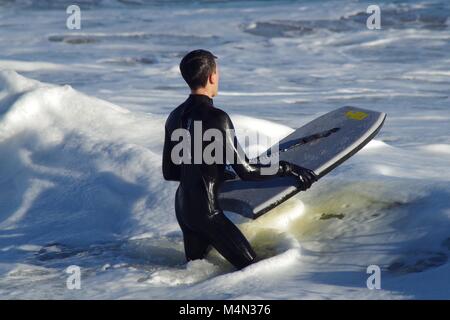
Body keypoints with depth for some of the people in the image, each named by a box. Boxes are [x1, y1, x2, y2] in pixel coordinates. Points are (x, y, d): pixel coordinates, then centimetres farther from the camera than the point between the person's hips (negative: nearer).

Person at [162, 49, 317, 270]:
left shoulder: (175, 117, 5)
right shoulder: (216, 118, -20)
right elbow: (246, 171, -19)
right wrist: (288, 169, -8)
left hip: (182, 208, 9)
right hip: (207, 211, -8)